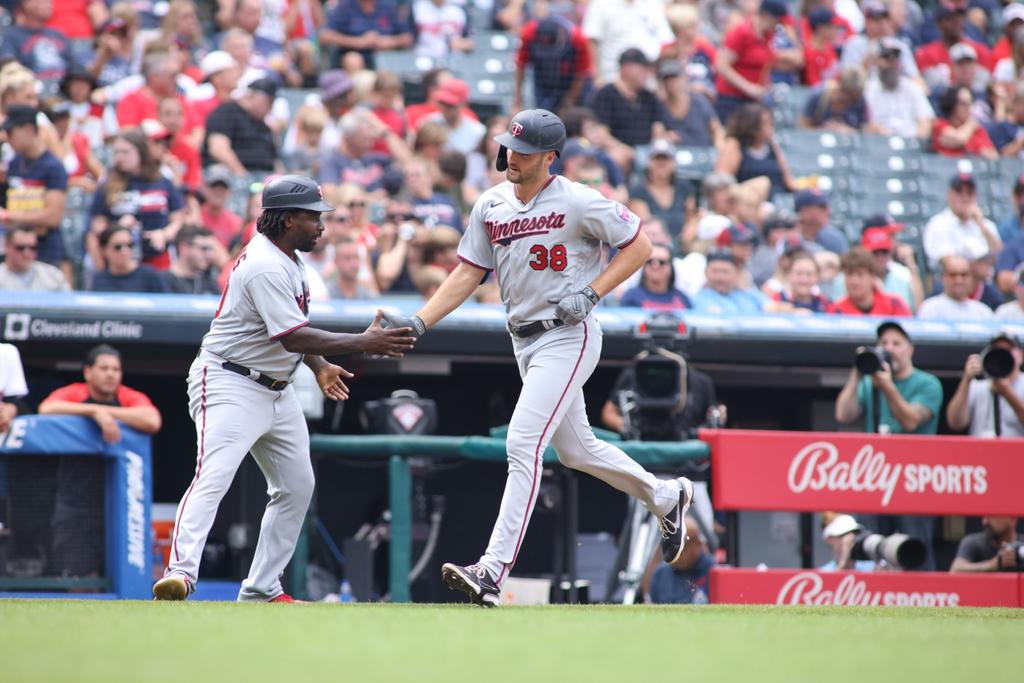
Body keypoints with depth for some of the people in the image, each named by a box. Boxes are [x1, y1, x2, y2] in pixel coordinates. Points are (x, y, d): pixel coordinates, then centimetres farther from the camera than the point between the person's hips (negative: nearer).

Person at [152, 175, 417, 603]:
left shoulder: (287, 259, 10)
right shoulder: (265, 267, -22)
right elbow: (293, 337, -29)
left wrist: (318, 366, 16)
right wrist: (363, 344, -28)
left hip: (276, 390, 11)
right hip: (231, 385, -11)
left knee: (297, 486, 11)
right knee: (214, 476, -24)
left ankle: (262, 588, 15)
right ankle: (180, 573, -36)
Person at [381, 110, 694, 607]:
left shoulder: (577, 202, -13)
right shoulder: (490, 206, 6)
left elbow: (639, 245, -5)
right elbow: (467, 274, 8)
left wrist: (591, 293, -17)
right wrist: (419, 322, -5)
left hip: (569, 337, -8)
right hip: (525, 342, 8)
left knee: (522, 445, -17)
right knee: (575, 449, 19)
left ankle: (493, 572, -21)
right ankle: (665, 497, 43)